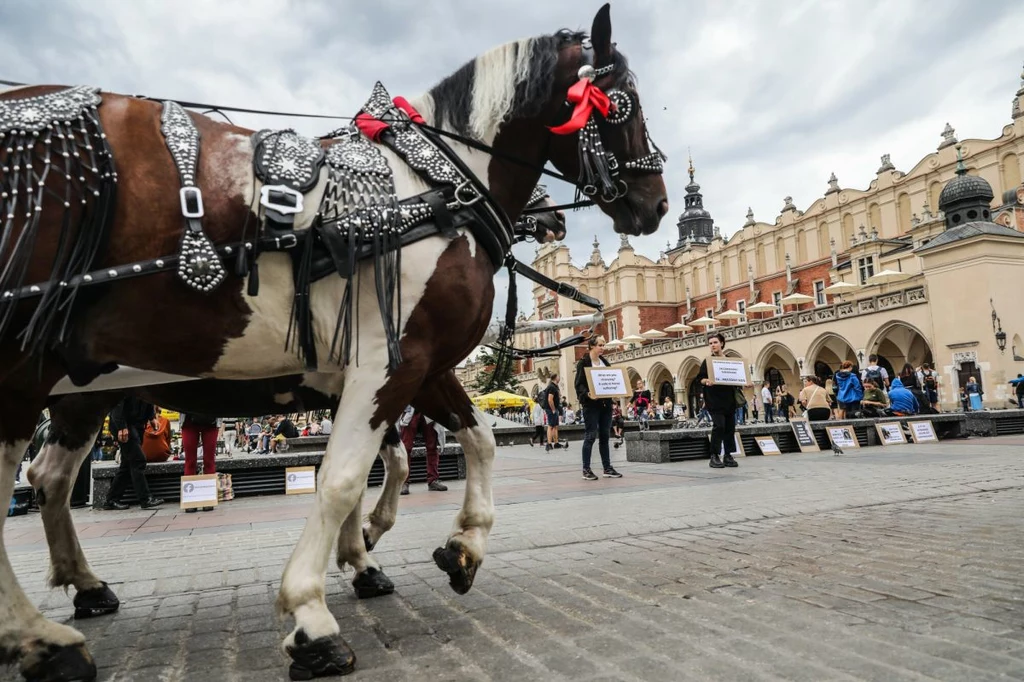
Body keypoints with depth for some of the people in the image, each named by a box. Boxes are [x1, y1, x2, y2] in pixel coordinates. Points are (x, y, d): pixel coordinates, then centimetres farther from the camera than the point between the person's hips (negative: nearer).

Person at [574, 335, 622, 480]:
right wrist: (587, 394, -28)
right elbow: (578, 384, -11)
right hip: (591, 404, -6)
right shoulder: (583, 363, -6)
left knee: (605, 436, 10)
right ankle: (586, 470, 3)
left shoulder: (604, 362, 14)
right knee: (590, 436, -4)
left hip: (605, 403, 7)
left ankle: (607, 468, 16)